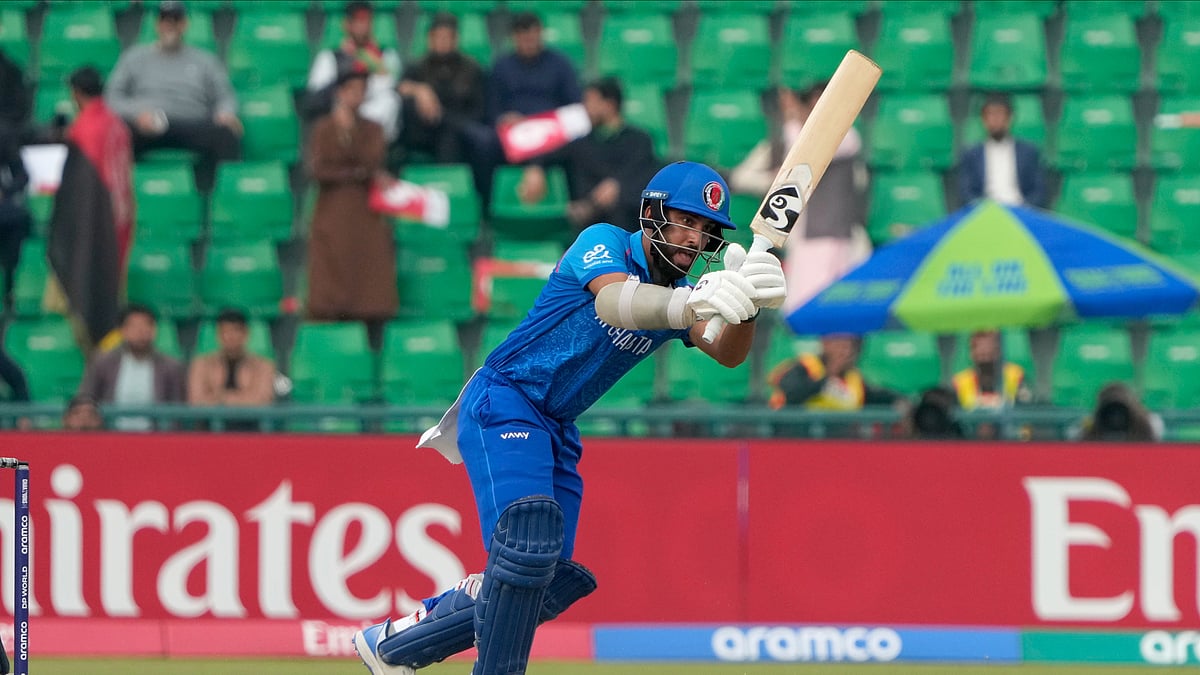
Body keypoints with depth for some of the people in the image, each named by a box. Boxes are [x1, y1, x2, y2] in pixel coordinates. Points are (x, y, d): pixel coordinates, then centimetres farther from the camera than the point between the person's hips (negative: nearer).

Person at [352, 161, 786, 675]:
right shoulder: (605, 242, -12)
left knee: (549, 584, 7)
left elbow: (728, 355, -12)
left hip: (556, 431, 8)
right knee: (529, 539, -31)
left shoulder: (679, 294, 6)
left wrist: (745, 304, -35)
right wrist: (691, 306, -55)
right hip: (503, 402, -8)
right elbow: (613, 301, -35)